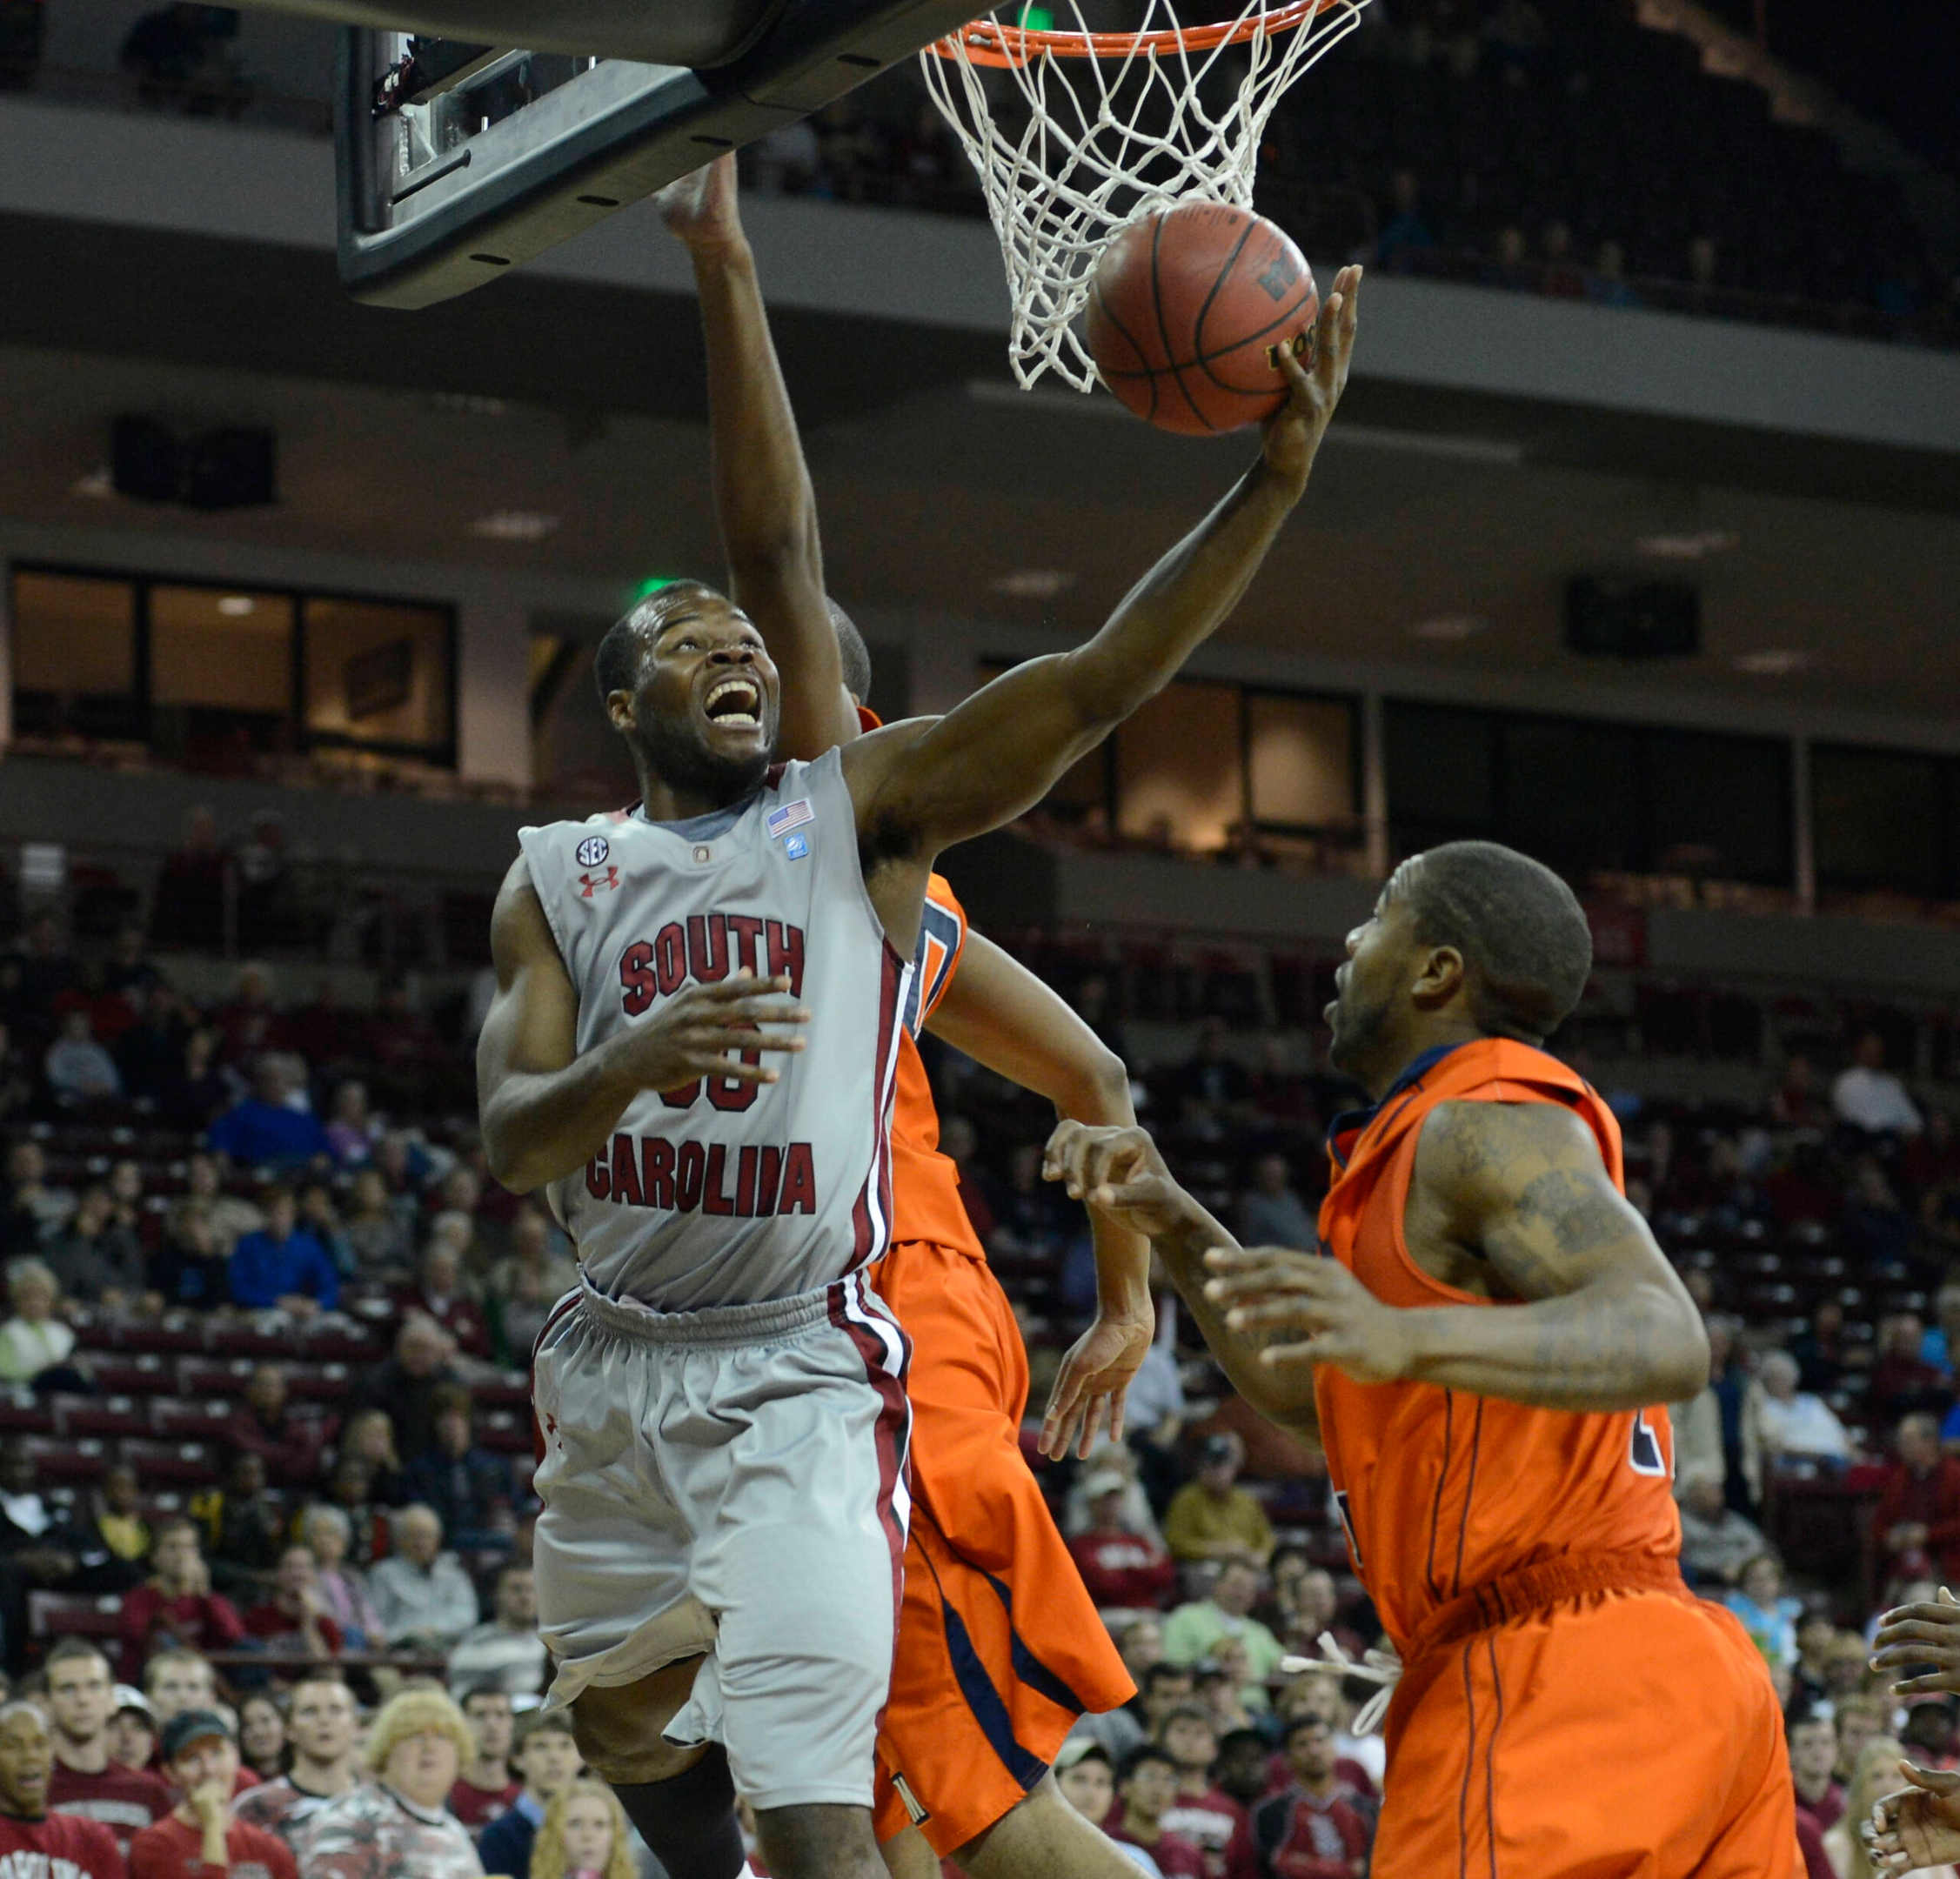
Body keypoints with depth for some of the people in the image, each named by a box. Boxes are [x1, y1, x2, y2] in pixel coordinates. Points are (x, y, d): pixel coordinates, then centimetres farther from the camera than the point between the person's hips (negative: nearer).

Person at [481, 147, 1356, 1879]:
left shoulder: (857, 811, 1)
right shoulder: (557, 879, 8)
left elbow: (1098, 683, -11)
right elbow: (509, 1143, -4)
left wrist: (1276, 480, -22)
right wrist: (631, 1063, -27)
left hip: (802, 1378, -4)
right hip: (613, 1362, 4)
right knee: (632, 1737, 21)